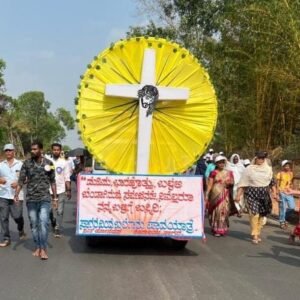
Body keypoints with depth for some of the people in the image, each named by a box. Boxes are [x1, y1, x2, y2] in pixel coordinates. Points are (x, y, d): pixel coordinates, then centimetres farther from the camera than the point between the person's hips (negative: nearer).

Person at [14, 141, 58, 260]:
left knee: (43, 222, -12)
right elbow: (21, 180, -2)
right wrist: (16, 194, -14)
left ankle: (43, 249, -6)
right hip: (31, 199, 1)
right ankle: (37, 247, 19)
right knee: (34, 224, 7)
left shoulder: (48, 163, 2)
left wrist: (55, 197, 6)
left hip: (45, 198, -1)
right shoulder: (27, 163, 0)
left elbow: (52, 181, 8)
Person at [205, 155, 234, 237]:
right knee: (217, 211, -4)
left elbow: (232, 182, 18)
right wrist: (207, 195, -11)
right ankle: (216, 230, 4)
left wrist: (230, 182, -6)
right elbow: (210, 185, -4)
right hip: (216, 194, -4)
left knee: (224, 211, 2)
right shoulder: (213, 173, -2)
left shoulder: (228, 172, 11)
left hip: (225, 194, 4)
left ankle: (223, 229, 14)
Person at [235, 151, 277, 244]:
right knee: (254, 214, -13)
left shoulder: (268, 169, 6)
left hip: (264, 195, 3)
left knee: (261, 215, 7)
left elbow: (272, 182, 14)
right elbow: (243, 183, -2)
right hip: (252, 194, -3)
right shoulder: (249, 169, -2)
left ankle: (258, 233, 22)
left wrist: (274, 192, 3)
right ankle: (254, 235, -3)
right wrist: (238, 195, -7)